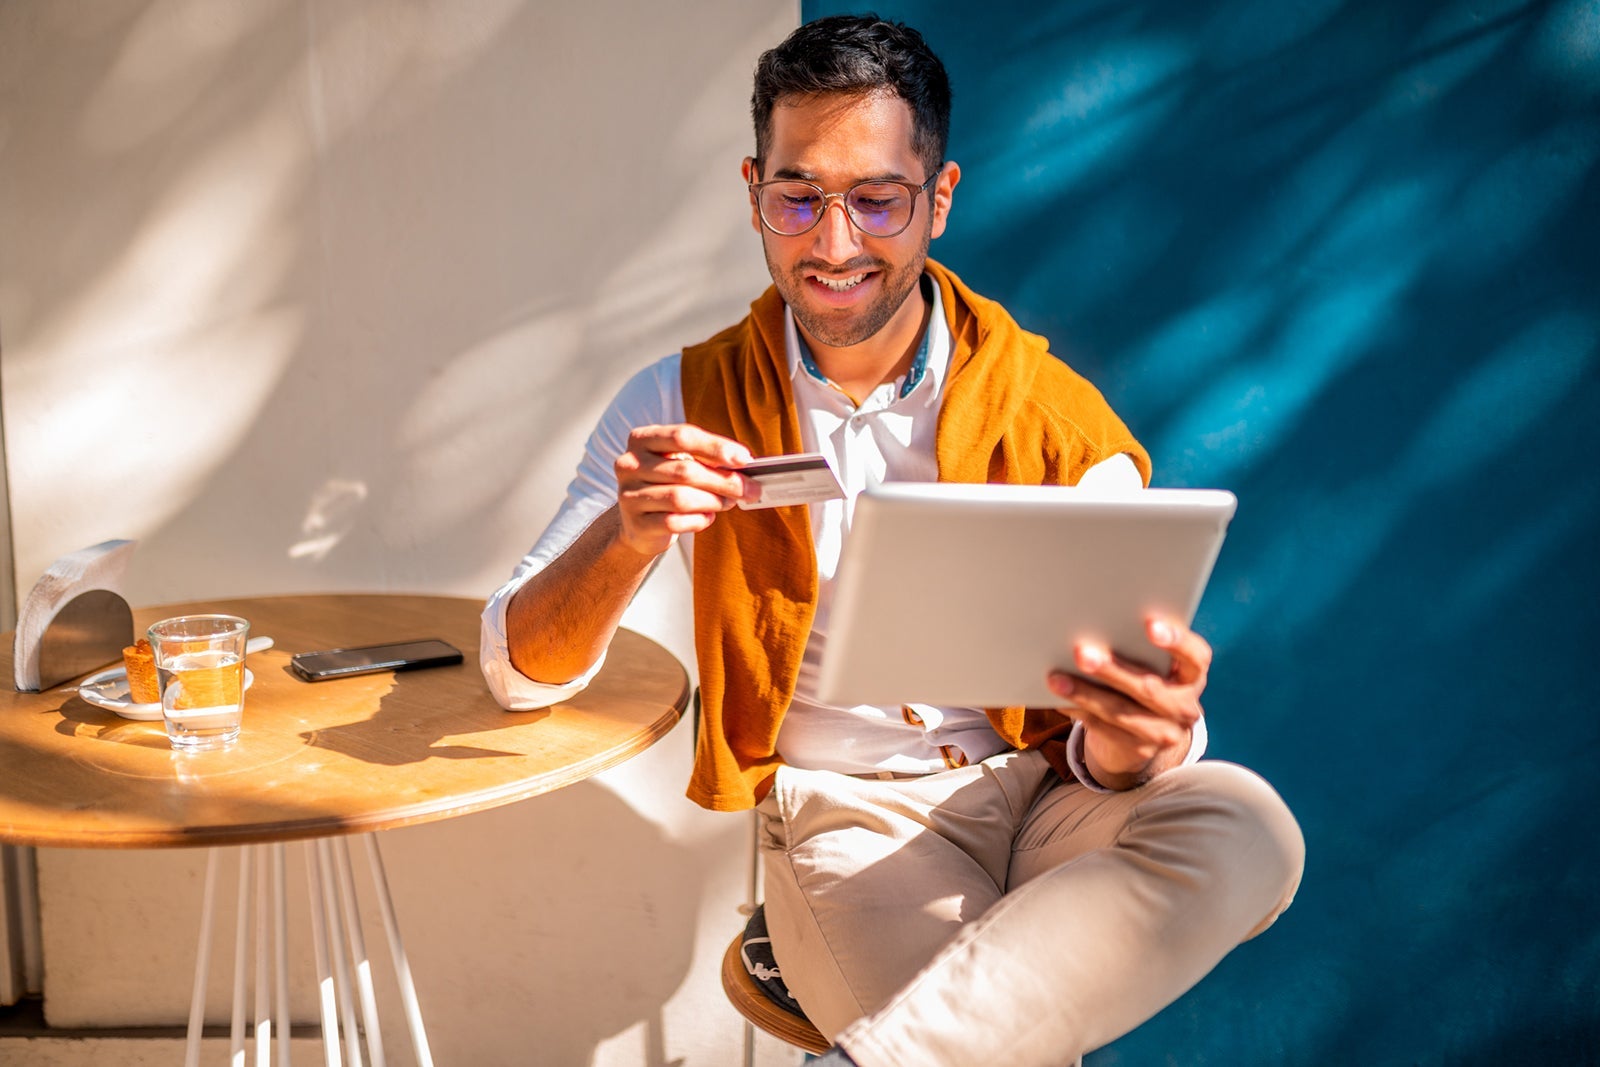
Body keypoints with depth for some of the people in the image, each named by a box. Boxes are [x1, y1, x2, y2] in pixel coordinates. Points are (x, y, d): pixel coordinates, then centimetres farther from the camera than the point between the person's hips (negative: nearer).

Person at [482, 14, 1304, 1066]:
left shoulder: (1057, 420, -3)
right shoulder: (684, 407, -1)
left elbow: (1111, 737, -6)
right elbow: (520, 672, -5)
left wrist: (1137, 739, -32)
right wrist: (627, 535, -27)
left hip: (1046, 792, 3)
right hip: (851, 820, -2)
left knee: (1248, 827, -31)